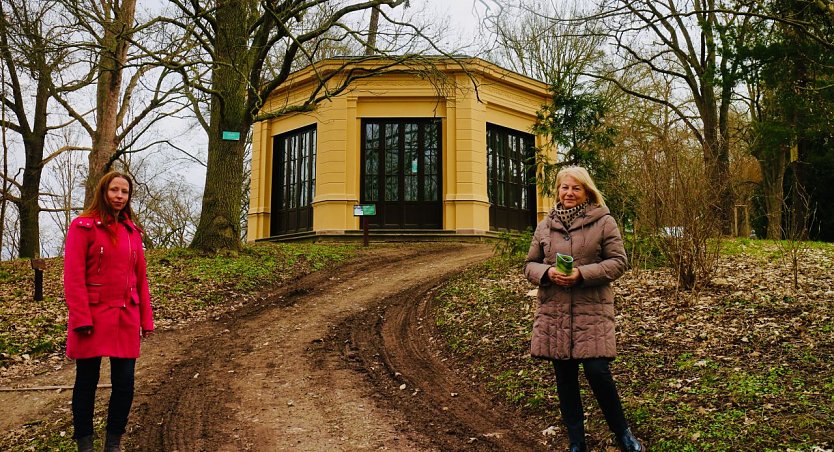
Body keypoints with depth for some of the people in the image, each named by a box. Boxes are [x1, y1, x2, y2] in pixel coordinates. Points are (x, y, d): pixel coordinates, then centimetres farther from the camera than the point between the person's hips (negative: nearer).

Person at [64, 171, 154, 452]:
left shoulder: (132, 231, 12)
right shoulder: (83, 226, -4)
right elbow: (74, 276, -10)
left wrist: (146, 319, 9)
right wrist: (81, 319, -16)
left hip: (126, 318, 4)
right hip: (93, 316, -4)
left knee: (124, 382, 4)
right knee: (87, 381, 7)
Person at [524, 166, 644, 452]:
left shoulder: (604, 222, 0)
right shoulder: (545, 226, 10)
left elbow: (618, 262, -4)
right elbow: (530, 265, 12)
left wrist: (583, 274, -17)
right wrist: (547, 273, -10)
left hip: (593, 310, -3)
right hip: (553, 310, 4)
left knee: (597, 371, -9)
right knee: (564, 377, 8)